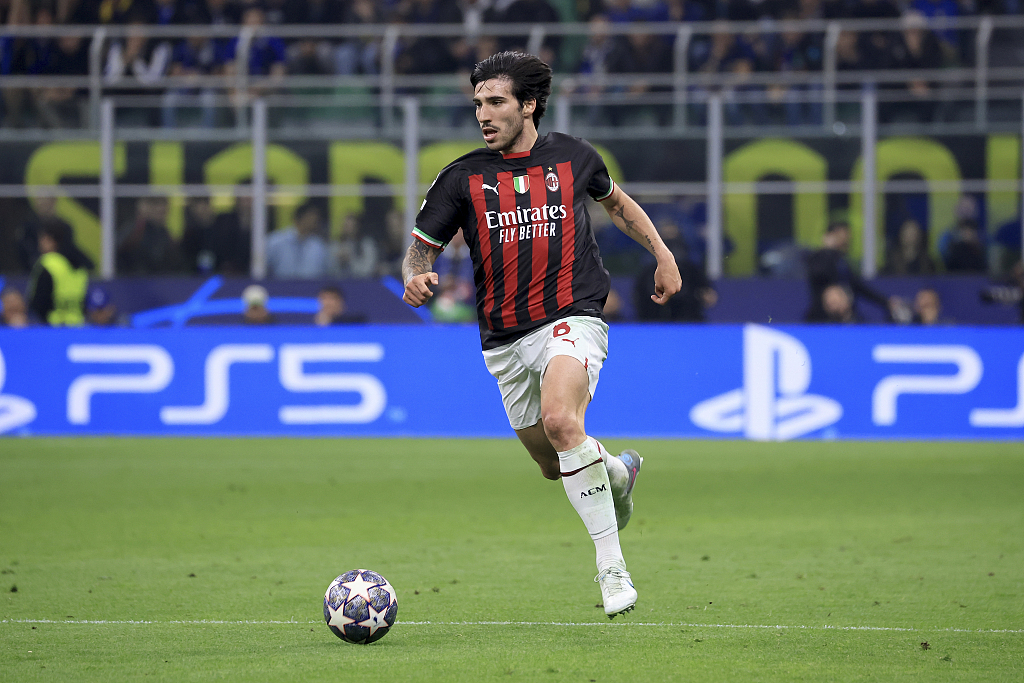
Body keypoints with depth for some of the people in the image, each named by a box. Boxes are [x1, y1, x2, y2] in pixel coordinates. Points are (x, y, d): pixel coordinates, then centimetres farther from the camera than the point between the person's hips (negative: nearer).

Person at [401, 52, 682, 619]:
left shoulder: (571, 157, 3)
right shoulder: (463, 178, 2)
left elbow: (615, 201, 24)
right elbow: (421, 247, 5)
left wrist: (662, 254, 21)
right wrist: (415, 276, -18)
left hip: (574, 319, -4)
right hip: (506, 339, 4)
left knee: (559, 420, -31)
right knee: (556, 465, 12)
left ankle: (612, 567, -26)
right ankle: (617, 471, 50)